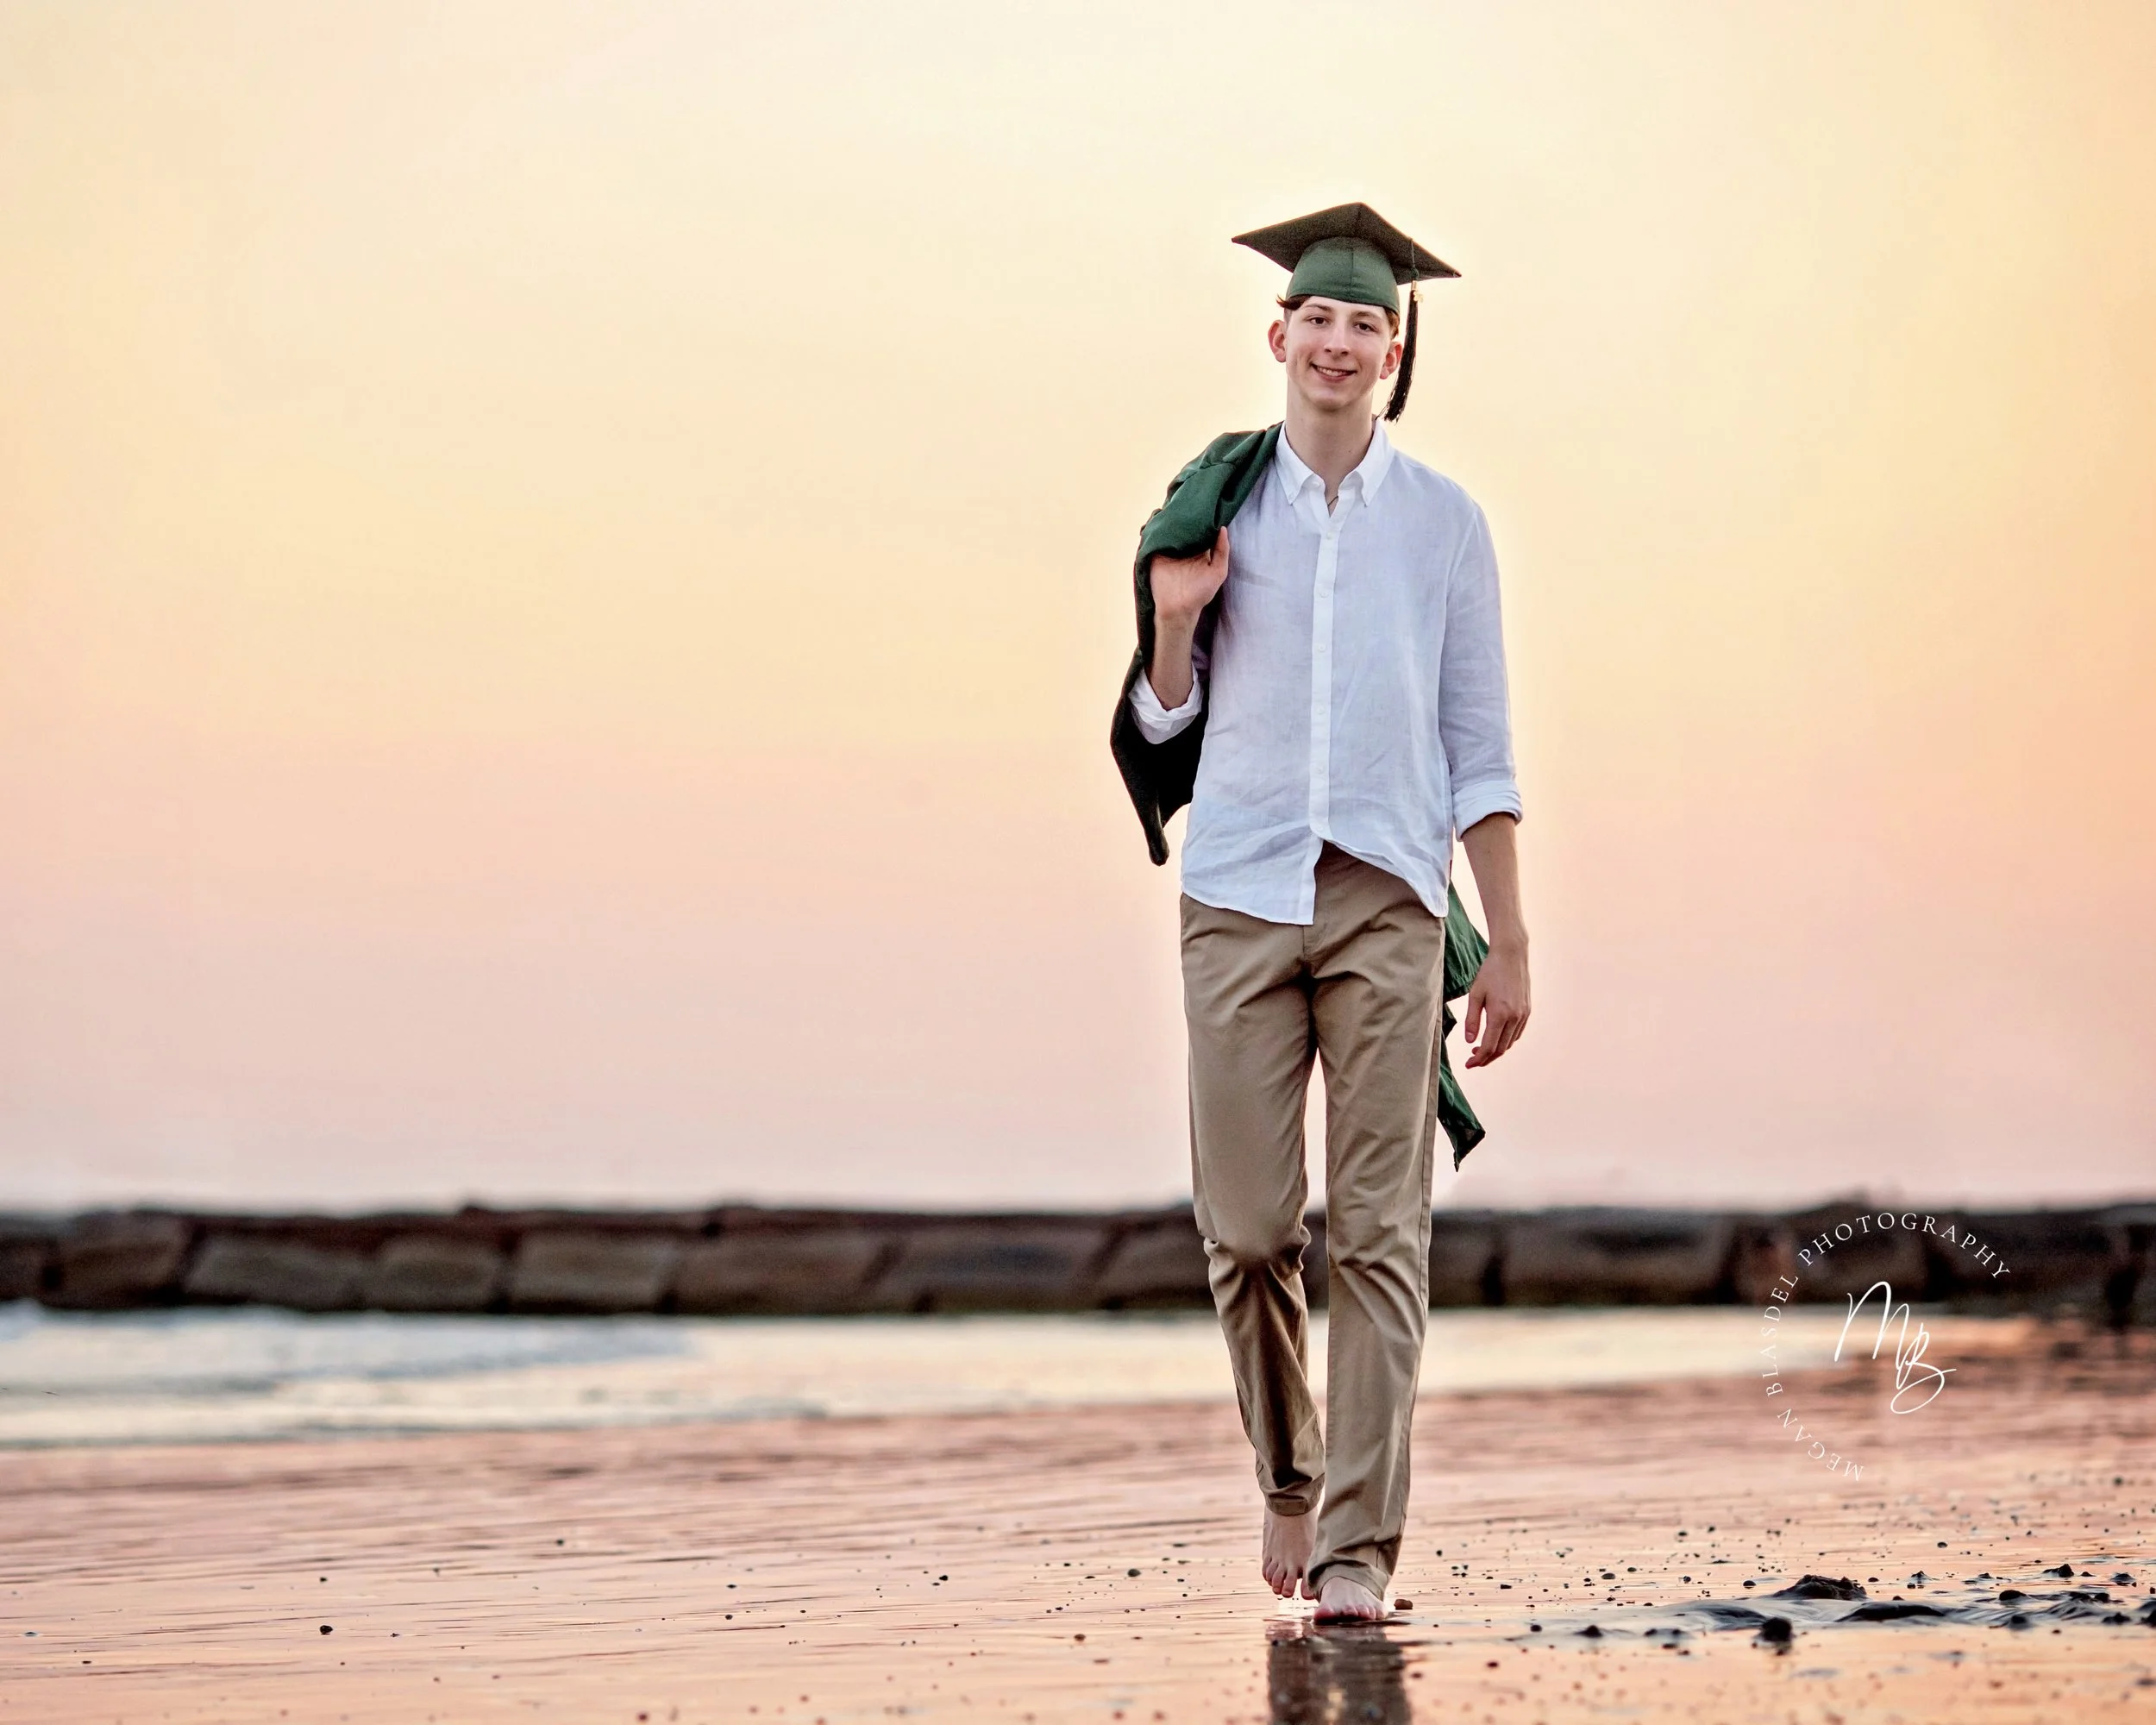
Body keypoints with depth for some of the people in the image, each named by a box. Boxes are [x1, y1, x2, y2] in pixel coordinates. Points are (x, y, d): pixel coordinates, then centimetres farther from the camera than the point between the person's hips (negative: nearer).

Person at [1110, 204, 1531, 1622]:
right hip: (1239, 898, 1)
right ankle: (1290, 1478, 24)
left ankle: (1361, 1541, -3)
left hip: (1387, 903, -1)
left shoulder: (1445, 524, 7)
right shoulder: (1215, 509, 10)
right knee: (1249, 1231, 0)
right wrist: (1176, 623, -6)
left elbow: (1479, 748, 7)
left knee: (1379, 1234, -6)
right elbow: (1164, 730, 14)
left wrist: (1509, 945, 3)